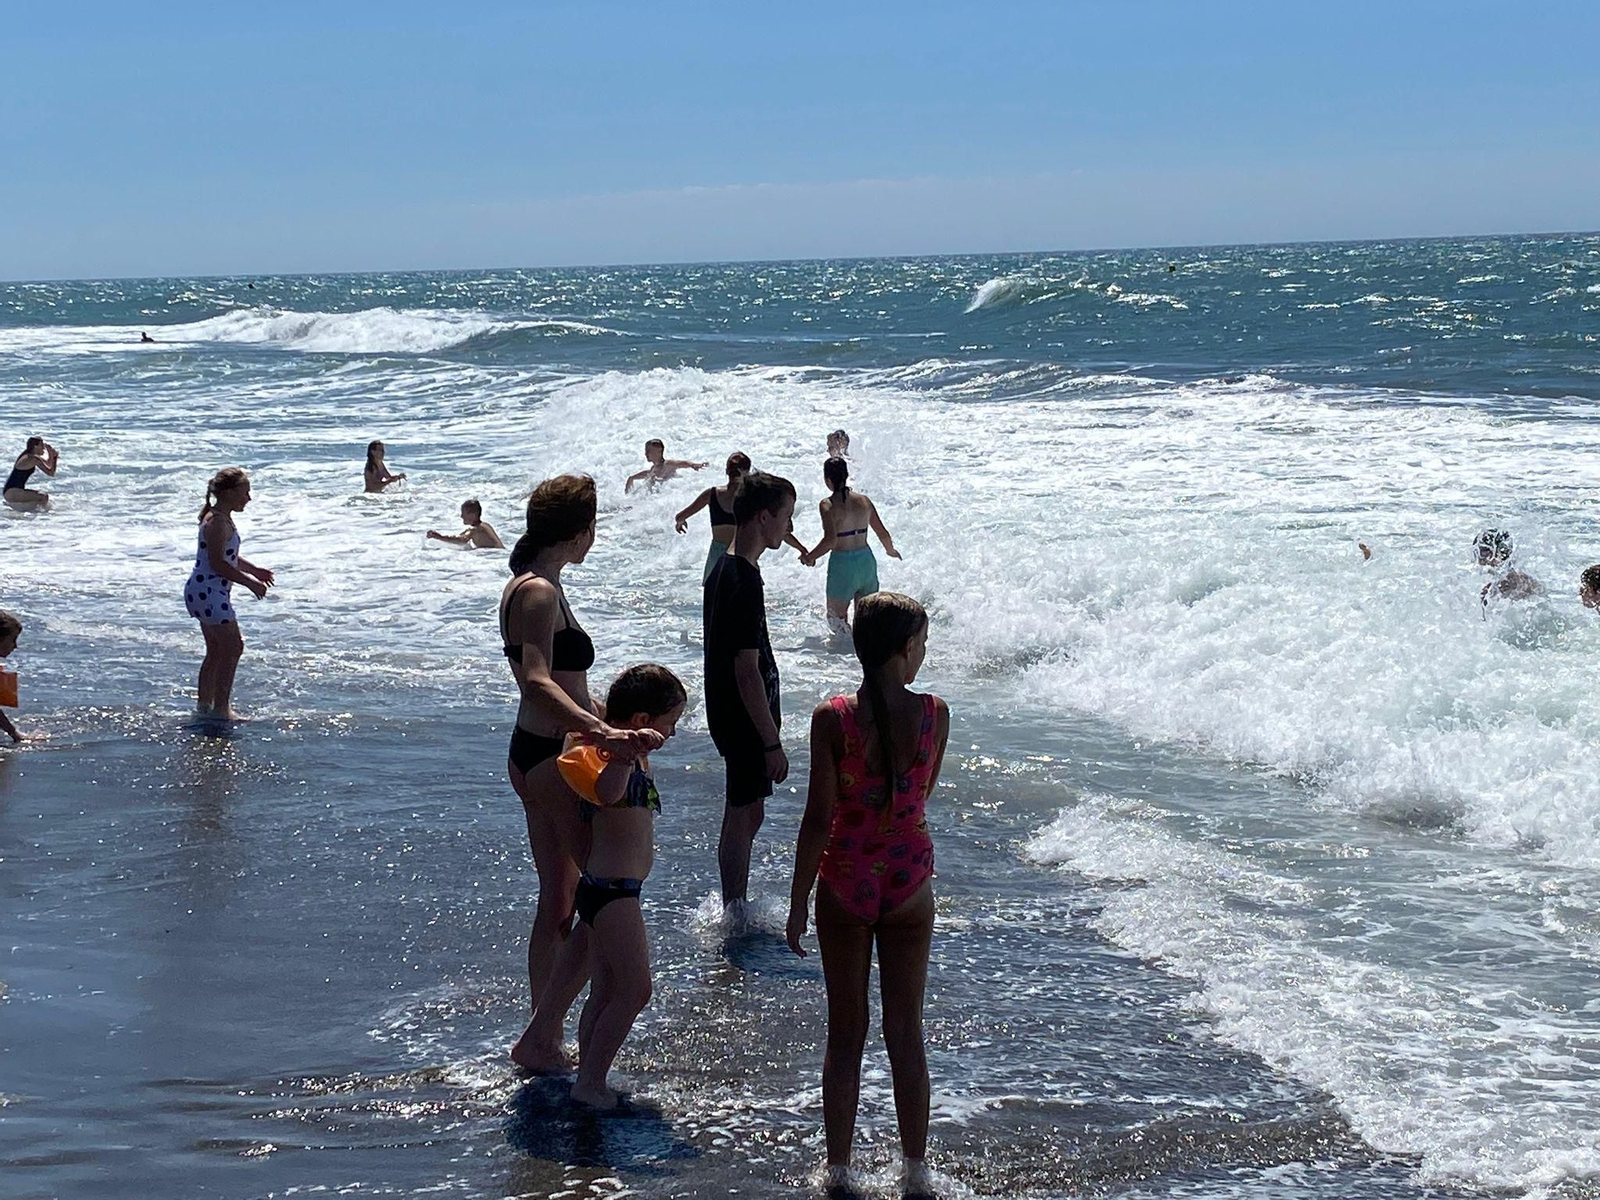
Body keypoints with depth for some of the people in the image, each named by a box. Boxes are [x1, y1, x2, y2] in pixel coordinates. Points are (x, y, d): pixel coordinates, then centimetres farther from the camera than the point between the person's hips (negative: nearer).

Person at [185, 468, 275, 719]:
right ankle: (221, 706, -7)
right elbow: (218, 564, -22)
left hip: (209, 592, 11)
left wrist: (255, 570, 20)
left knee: (217, 650, 16)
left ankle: (205, 703, 23)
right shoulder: (218, 522, -18)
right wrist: (251, 583, -17)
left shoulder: (221, 519, 15)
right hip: (207, 592, -11)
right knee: (233, 646, -9)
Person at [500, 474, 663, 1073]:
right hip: (556, 760, -11)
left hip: (534, 755, 11)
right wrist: (603, 733, -46)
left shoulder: (531, 586, 14)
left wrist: (616, 725, 34)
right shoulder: (539, 592, -18)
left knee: (558, 899, 17)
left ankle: (544, 1039, 25)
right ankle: (538, 1038, -3)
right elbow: (538, 684, -33)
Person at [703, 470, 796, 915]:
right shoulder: (745, 582, -23)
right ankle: (736, 915, 9)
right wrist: (772, 742, -19)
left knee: (748, 813, 18)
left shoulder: (723, 570, 8)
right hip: (746, 722, -10)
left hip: (728, 715, 10)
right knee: (743, 816, 0)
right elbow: (747, 671, -24)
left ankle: (735, 910, 28)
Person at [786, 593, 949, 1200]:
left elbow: (818, 818, -12)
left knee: (845, 1033, 11)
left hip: (845, 882, -1)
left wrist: (798, 900, -3)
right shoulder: (934, 713, -8)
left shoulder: (832, 718, -13)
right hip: (910, 881, 1)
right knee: (906, 1031, 11)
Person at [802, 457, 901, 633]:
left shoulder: (828, 505, -12)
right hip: (867, 561, 5)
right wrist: (891, 551, 28)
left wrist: (809, 557, -8)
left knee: (836, 618, 9)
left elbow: (830, 540, -23)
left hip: (842, 564, -5)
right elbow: (883, 534, 8)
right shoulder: (863, 500, 4)